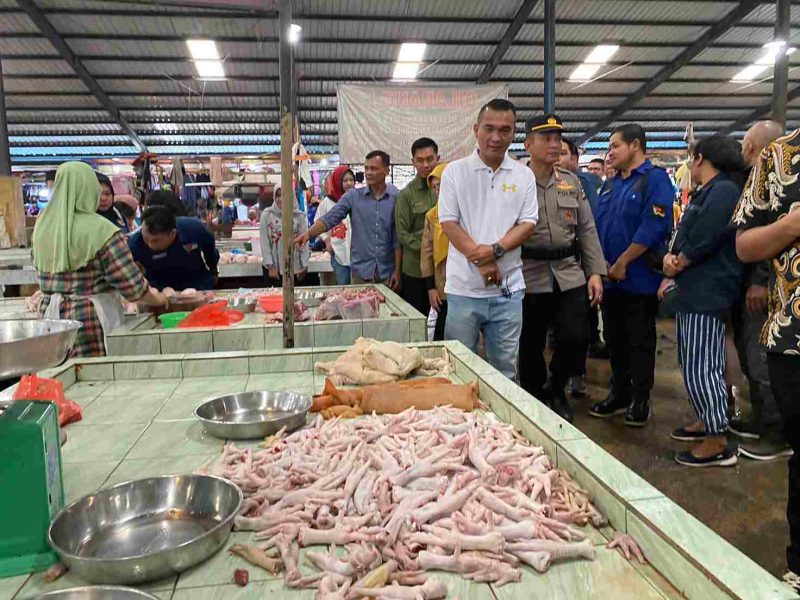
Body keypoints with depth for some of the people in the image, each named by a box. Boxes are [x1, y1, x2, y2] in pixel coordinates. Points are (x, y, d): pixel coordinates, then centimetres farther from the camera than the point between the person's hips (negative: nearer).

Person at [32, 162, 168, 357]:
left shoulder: (41, 227, 4)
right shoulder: (100, 229, -12)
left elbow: (41, 273, 12)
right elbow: (131, 284, -12)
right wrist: (157, 299, 3)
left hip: (49, 314, 6)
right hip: (91, 321, -5)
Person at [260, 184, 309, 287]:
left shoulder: (300, 216, -3)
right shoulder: (267, 215, -3)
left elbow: (304, 243, 0)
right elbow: (264, 243, -3)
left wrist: (304, 266, -1)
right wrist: (270, 266, -7)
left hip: (294, 268, 0)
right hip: (273, 268, 0)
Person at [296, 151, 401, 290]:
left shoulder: (396, 198, -1)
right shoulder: (353, 196, 2)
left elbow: (398, 237, -1)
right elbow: (330, 218, -7)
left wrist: (397, 270, -4)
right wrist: (309, 233, -24)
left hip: (387, 272, 0)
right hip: (361, 271, 1)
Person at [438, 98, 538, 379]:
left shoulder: (524, 175, 7)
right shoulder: (455, 171, 1)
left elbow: (528, 223, 2)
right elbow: (448, 223, -4)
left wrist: (495, 250, -15)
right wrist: (480, 259, -15)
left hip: (508, 287, 2)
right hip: (464, 287, -2)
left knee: (505, 367, 12)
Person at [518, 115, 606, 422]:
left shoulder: (572, 182, 11)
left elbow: (587, 230, 11)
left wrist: (595, 272, 4)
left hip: (570, 274, 4)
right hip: (529, 276, -3)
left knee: (575, 339, -2)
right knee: (530, 345, 6)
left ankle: (555, 390, 26)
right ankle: (534, 398, 29)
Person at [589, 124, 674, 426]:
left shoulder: (655, 179, -8)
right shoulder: (609, 184, 16)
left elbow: (652, 227, -18)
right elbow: (597, 225, 14)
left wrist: (622, 263, -16)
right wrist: (601, 264, 0)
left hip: (639, 277, -7)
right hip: (610, 277, 7)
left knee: (640, 342, 3)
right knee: (615, 339, 13)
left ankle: (640, 401, 15)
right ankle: (619, 393, 26)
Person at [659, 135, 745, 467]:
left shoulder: (723, 191, -13)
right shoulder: (707, 192, 19)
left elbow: (703, 241, -21)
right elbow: (685, 238, 17)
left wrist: (675, 265, -6)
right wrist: (672, 259, -2)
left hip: (708, 295, -11)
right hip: (691, 293, 11)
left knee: (700, 368, -7)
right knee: (692, 364, 18)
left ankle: (717, 442, 2)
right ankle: (706, 422, 32)